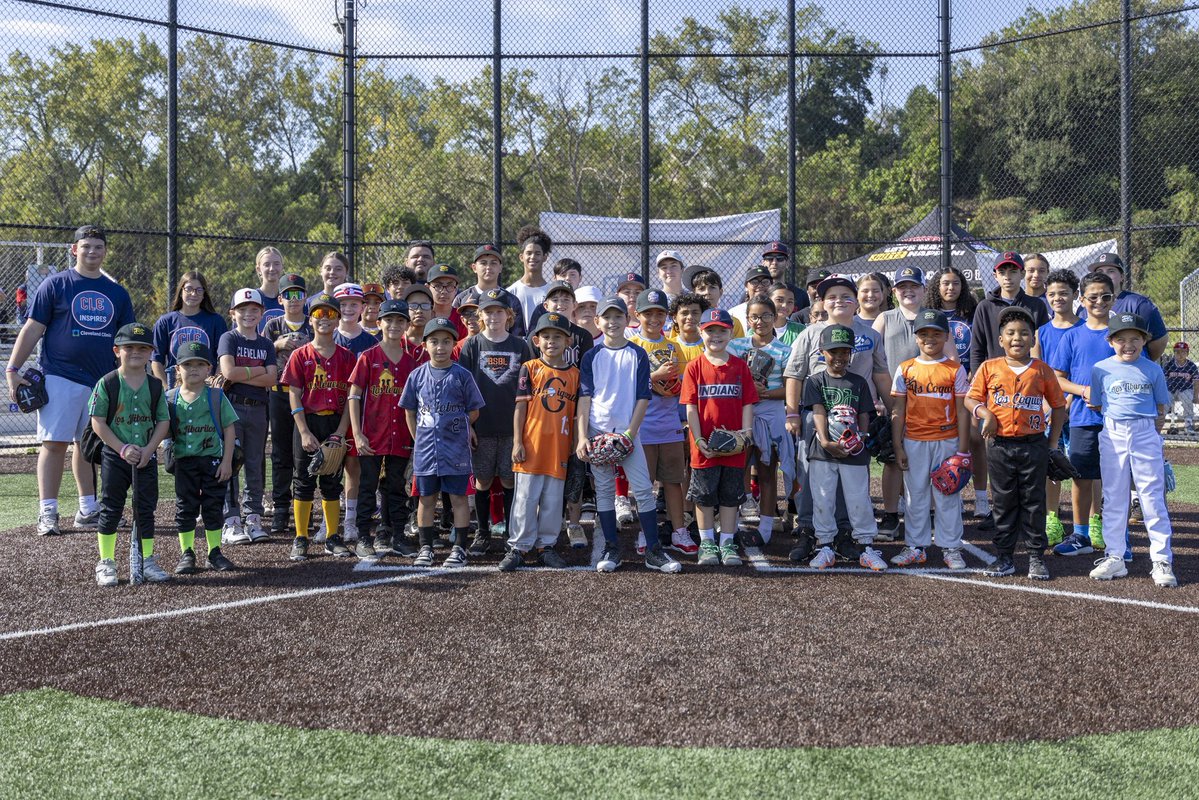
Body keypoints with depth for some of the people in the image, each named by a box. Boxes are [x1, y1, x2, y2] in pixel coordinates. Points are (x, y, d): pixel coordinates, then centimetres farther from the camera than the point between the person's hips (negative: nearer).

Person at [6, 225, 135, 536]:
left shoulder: (117, 293, 12)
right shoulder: (55, 285, 1)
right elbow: (32, 329, 0)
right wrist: (12, 370, -6)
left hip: (102, 381, 4)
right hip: (60, 378, -4)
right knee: (54, 443, -6)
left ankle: (88, 510, 18)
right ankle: (47, 513, -4)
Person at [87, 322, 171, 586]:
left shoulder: (155, 385, 3)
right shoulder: (106, 384, -6)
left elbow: (163, 421, 3)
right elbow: (98, 422, -8)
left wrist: (148, 449, -9)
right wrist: (122, 449, -14)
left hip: (147, 457, 2)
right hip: (114, 457, -2)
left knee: (146, 509, 7)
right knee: (110, 509, 3)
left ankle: (147, 561, 16)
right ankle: (106, 563, 11)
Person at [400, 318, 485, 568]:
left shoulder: (462, 376, -3)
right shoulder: (417, 375, 3)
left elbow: (473, 412, 3)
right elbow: (409, 411, 10)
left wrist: (455, 427, 1)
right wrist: (419, 439, 6)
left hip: (456, 448, -2)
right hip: (425, 449, 2)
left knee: (458, 497, 3)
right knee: (426, 498, 10)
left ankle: (458, 548, 11)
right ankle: (425, 548, 20)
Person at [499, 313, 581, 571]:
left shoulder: (574, 373, 8)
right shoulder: (530, 369, 1)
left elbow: (577, 412, 11)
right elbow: (520, 407, -2)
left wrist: (575, 445, 8)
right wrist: (517, 442, -7)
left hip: (560, 447, 3)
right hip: (531, 445, -2)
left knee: (553, 500, 8)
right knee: (526, 498, 1)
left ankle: (546, 545, 20)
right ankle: (519, 547, 10)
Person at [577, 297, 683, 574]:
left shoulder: (638, 355, 4)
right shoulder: (591, 356, 6)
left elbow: (643, 398, 1)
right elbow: (585, 397, 3)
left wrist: (630, 434, -9)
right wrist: (582, 437, -6)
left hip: (628, 431, -1)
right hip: (598, 431, 1)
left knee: (643, 489, -5)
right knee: (604, 490, 5)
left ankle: (653, 551, 0)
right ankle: (611, 549, 14)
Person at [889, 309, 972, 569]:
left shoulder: (955, 370, 2)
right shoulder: (905, 369, 4)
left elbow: (962, 412, 1)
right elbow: (898, 410, 5)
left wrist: (963, 450, -3)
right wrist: (897, 447, 0)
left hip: (946, 441, -1)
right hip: (914, 442, 1)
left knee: (948, 495, 4)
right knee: (916, 495, 8)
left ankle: (951, 548, 13)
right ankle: (915, 547, 17)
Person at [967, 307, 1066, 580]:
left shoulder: (1042, 370, 1)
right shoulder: (989, 368, 1)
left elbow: (1058, 406, 8)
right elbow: (971, 398, 6)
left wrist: (1052, 444, 4)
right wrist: (985, 413, -15)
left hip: (1033, 445, -1)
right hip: (1000, 445, 1)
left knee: (1034, 503, 5)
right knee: (1003, 503, 8)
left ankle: (1036, 557, 14)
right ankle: (1004, 557, 16)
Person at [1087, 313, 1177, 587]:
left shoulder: (1153, 370, 4)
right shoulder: (1101, 369, 3)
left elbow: (1161, 405, 11)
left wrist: (1157, 424, 1)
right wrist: (1116, 415, 0)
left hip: (1146, 434, -1)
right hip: (1112, 436, 1)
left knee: (1153, 497, -1)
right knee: (1113, 499, 7)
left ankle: (1162, 561, 4)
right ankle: (1114, 558, 15)